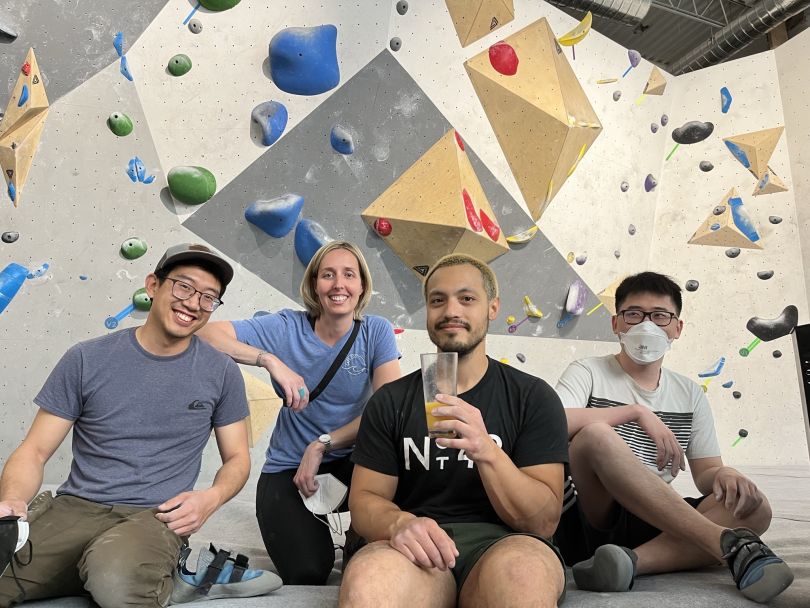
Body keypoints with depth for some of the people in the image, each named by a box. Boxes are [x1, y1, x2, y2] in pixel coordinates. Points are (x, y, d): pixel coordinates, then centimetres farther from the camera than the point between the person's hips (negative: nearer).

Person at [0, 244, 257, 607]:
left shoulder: (222, 373, 3)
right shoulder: (86, 360, 2)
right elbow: (34, 451, 5)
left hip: (156, 518, 0)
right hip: (73, 509, 1)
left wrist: (211, 498, -10)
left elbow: (237, 458, 11)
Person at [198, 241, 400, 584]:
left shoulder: (376, 331, -8)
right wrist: (270, 360, -30)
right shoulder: (287, 328, -10)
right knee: (308, 573, -20)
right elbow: (207, 333, -19)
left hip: (350, 458, 1)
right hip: (287, 466, 0)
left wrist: (322, 444, -21)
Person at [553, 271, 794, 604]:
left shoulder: (689, 393, 16)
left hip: (653, 524, 5)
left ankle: (630, 560, -36)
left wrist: (726, 475, -10)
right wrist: (636, 411, -21)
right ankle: (728, 541, -31)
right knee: (596, 435, -33)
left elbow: (706, 470, 14)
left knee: (754, 509, -19)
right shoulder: (588, 373, 2)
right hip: (590, 516, -4)